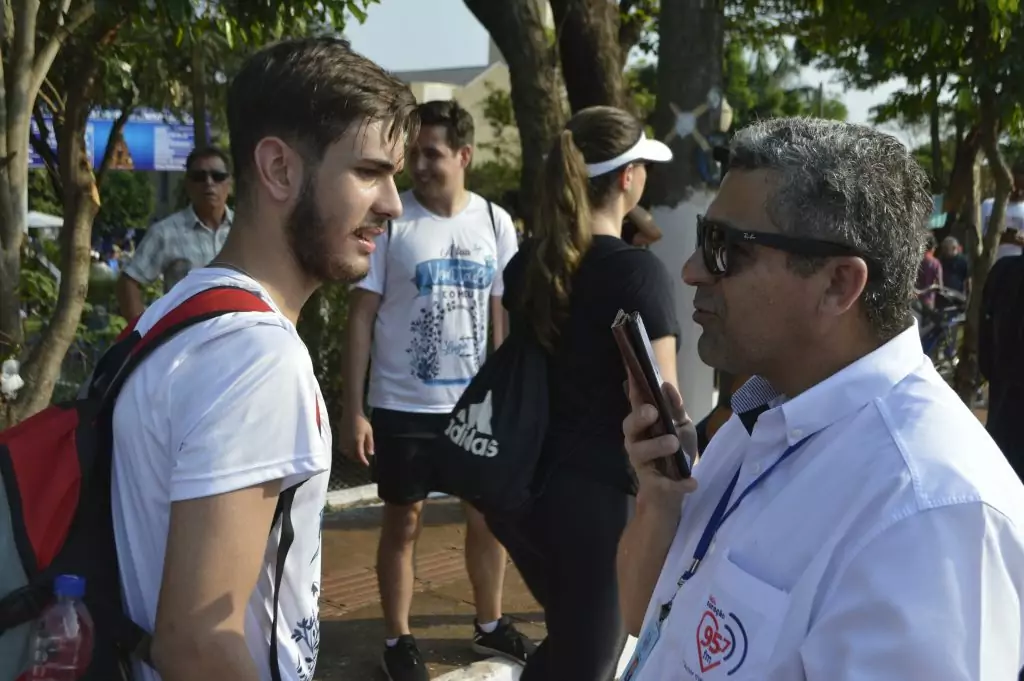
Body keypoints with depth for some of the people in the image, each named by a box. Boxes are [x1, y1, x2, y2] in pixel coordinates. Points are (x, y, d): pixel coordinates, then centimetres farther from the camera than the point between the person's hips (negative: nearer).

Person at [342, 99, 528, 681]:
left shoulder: (495, 222, 0)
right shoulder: (390, 222, -9)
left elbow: (504, 314, 7)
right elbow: (361, 317, -7)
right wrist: (354, 410, -11)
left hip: (477, 402, 4)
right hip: (403, 406, -3)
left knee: (490, 513, 14)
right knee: (404, 521, 8)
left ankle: (490, 624, 33)